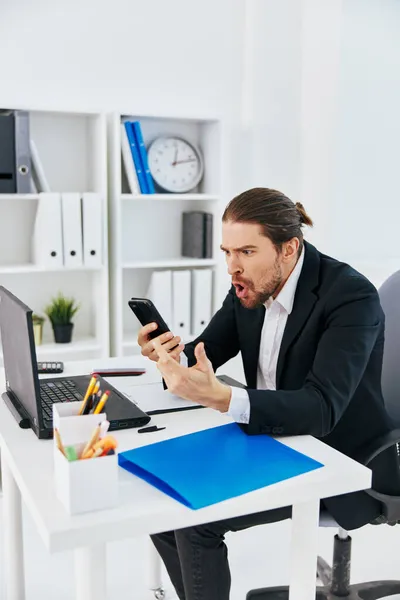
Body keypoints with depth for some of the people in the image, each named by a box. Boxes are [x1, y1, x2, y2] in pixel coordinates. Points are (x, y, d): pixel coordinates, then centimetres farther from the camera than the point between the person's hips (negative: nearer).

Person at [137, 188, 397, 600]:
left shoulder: (351, 297, -24)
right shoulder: (251, 284, -3)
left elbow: (322, 408, -33)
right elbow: (206, 353, 3)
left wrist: (221, 398, -47)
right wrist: (173, 356, -22)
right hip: (272, 441, 7)